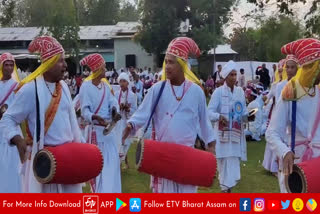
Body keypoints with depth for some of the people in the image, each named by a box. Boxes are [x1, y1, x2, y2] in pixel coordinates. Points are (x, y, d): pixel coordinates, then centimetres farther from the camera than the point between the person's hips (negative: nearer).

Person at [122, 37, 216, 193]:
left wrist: (210, 143, 10)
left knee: (186, 191, 9)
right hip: (162, 152, 0)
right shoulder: (157, 89, -3)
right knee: (163, 191, 7)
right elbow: (143, 113, -4)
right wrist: (131, 125, -22)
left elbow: (203, 119, 8)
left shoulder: (196, 91, -1)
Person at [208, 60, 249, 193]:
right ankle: (225, 188, 6)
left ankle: (227, 187, 19)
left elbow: (244, 112, 11)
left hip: (236, 133, 4)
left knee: (234, 161, 4)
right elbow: (209, 112, -13)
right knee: (225, 162, -3)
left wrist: (248, 115, -10)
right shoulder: (218, 92, -7)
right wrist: (219, 116, -32)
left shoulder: (240, 91, 7)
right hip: (223, 133, -4)